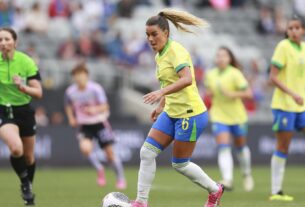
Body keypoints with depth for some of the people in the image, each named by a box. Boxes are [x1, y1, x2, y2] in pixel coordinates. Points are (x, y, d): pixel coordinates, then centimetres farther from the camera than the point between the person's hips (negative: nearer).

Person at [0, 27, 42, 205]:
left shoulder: (26, 62, -12)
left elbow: (38, 93, -14)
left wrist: (22, 87, -31)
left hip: (24, 111, 1)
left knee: (29, 156, 14)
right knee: (16, 148, -27)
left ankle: (29, 188, 41)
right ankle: (25, 183, -1)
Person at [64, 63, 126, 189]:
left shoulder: (95, 89, -15)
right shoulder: (70, 91, -5)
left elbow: (104, 107, -16)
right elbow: (69, 106, 15)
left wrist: (95, 109, -35)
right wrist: (71, 118, -1)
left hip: (99, 122, -2)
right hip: (84, 125, 2)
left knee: (109, 152, 0)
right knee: (85, 147, -27)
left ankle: (121, 178, 19)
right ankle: (99, 169, -2)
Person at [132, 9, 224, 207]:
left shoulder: (176, 51, -18)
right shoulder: (160, 55, 9)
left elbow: (187, 79, -35)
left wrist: (161, 92, -45)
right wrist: (161, 106, 25)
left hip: (190, 114, -8)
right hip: (171, 114, 8)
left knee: (180, 164, 2)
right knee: (147, 152, -3)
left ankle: (215, 190, 25)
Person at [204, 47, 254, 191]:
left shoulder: (235, 74, -10)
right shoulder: (211, 74, 4)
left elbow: (248, 93, -13)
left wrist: (232, 94, -25)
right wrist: (209, 94, -2)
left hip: (236, 116, -2)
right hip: (219, 116, 2)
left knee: (241, 147, 14)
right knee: (223, 148, -15)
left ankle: (247, 175, 38)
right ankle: (227, 180, -24)